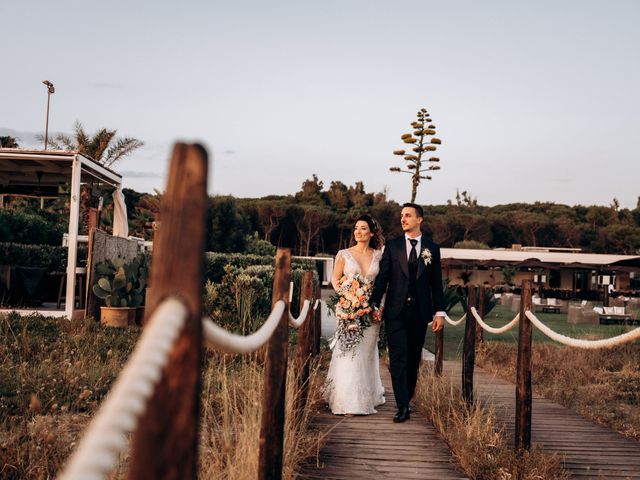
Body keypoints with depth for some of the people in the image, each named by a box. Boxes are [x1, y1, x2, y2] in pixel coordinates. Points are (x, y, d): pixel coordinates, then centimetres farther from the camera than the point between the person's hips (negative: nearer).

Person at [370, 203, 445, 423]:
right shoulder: (392, 246, 5)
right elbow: (382, 277, 3)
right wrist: (375, 304, -6)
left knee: (413, 359, 9)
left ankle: (406, 399, 22)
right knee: (398, 358, -6)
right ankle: (402, 406, -6)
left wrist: (440, 311, 3)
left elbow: (436, 282, 7)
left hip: (420, 312, 1)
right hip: (395, 311, -1)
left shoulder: (432, 248, 7)